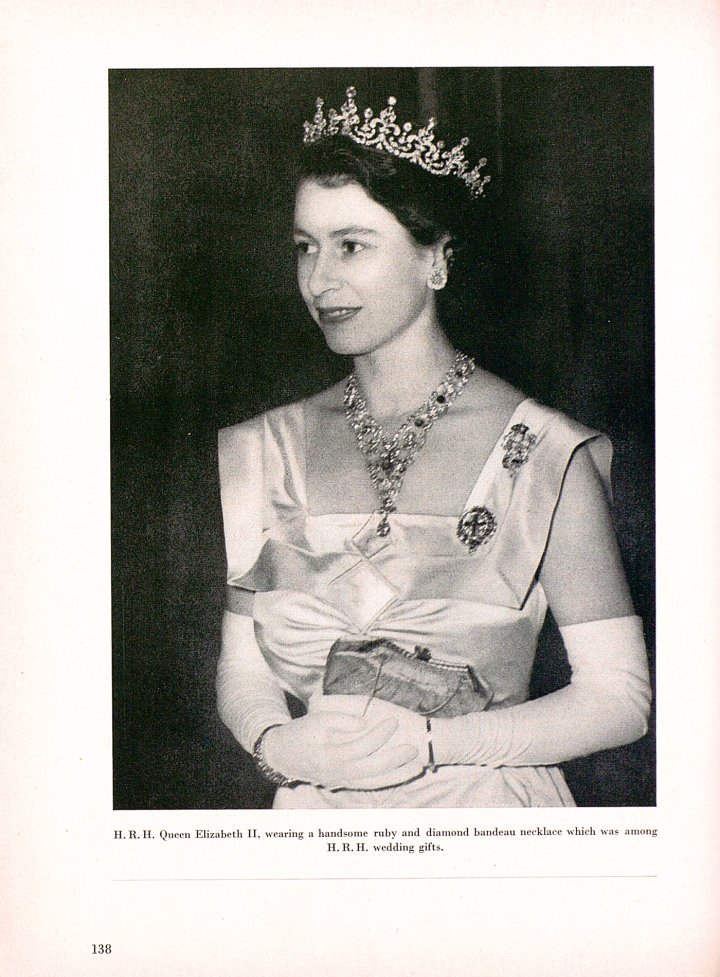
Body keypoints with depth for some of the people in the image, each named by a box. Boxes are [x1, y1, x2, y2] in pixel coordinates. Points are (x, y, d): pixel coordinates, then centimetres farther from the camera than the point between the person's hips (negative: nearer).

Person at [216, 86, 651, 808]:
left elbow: (619, 695, -14)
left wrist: (426, 741, -21)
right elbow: (241, 670, 1)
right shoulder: (271, 451, -3)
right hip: (314, 807, 3)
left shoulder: (544, 457, -15)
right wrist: (276, 743, -19)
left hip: (485, 806, -2)